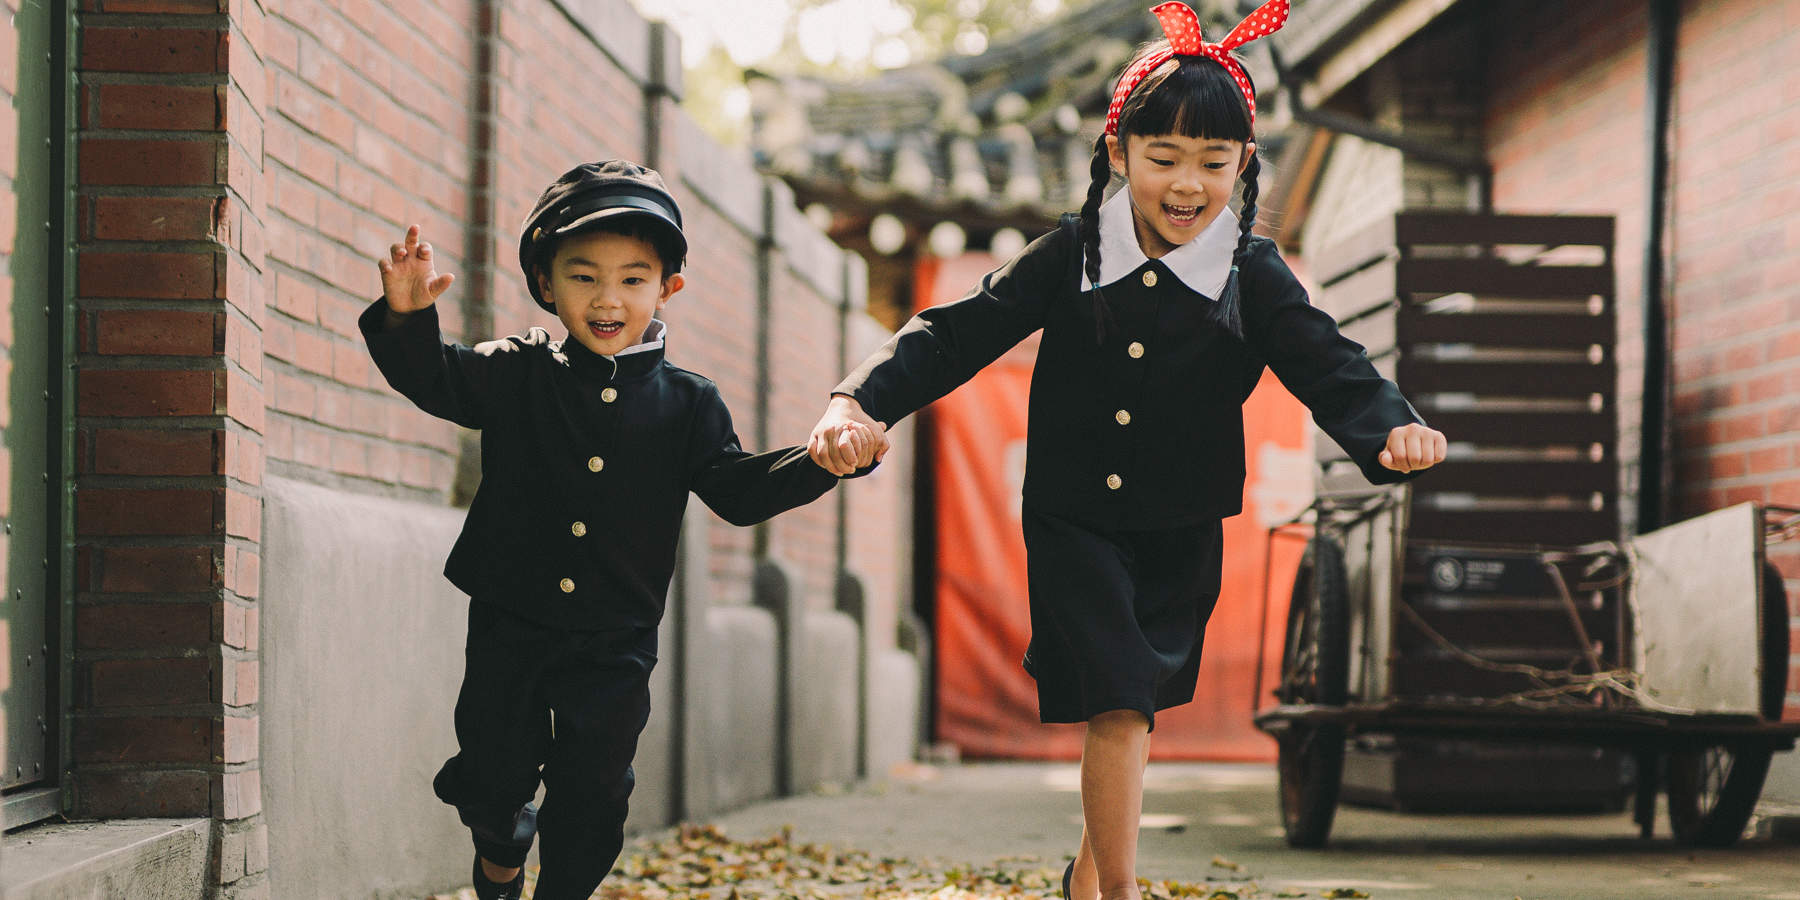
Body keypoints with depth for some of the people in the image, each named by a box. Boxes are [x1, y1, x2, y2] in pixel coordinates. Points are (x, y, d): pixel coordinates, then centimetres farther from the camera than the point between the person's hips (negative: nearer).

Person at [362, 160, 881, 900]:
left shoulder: (687, 405, 1)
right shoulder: (515, 375, -2)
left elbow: (738, 491, 0)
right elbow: (433, 380, -10)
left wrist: (821, 463, -16)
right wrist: (406, 316, -30)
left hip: (614, 642, 1)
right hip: (511, 624, 0)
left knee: (592, 792, 3)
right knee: (495, 774, 6)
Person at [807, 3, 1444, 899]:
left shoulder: (1254, 277, -6)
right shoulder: (1072, 256, -8)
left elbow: (1328, 367, -16)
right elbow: (959, 333, -10)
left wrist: (1392, 430, -38)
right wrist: (860, 400, -26)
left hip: (1181, 537, 2)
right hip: (1072, 524, -2)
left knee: (1130, 708, 15)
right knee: (1119, 706, -16)